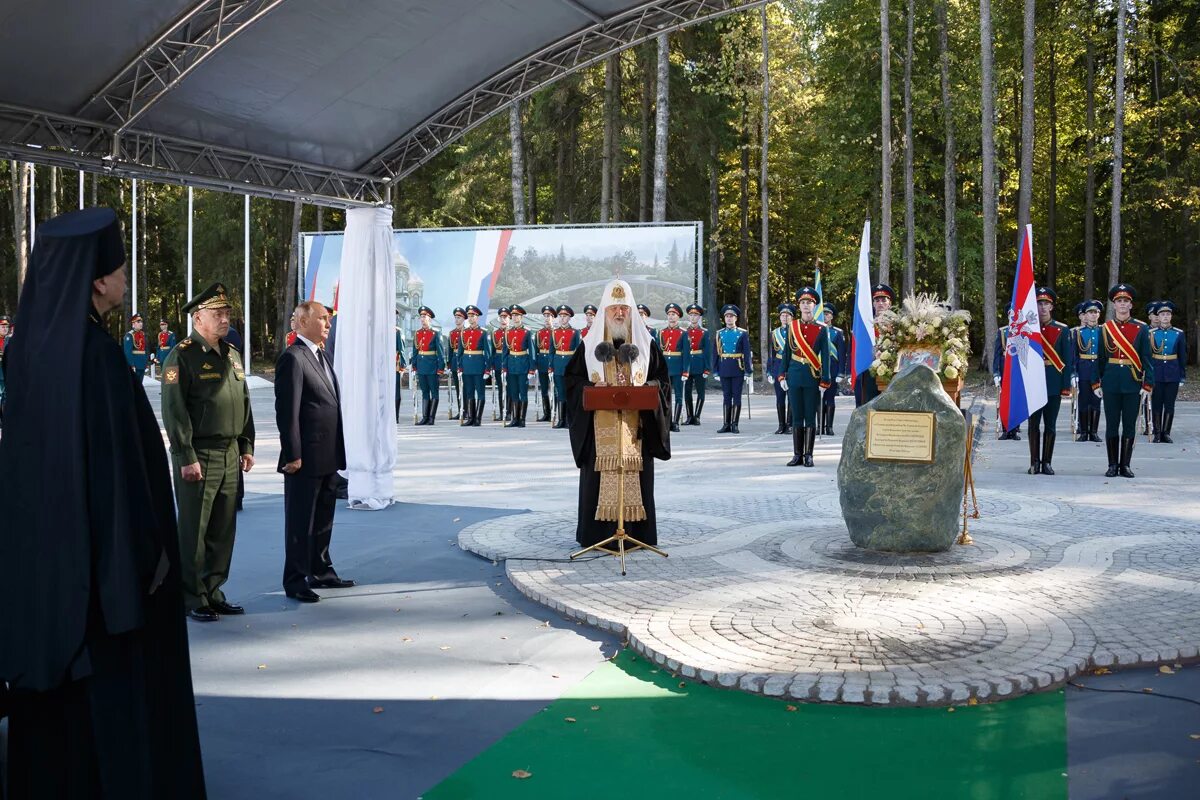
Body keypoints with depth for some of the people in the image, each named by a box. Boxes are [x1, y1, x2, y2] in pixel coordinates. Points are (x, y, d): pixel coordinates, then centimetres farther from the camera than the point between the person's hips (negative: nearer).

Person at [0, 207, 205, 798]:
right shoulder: (97, 354, -22)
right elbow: (116, 460, -23)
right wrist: (146, 549, -15)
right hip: (102, 546, -8)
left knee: (56, 688, 17)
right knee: (120, 685, 5)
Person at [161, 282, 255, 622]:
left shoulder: (232, 354, 14)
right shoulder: (182, 356, -9)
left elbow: (244, 402, 20)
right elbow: (174, 411, -14)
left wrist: (247, 446, 15)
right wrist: (187, 458, -17)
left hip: (230, 454, 7)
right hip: (198, 457, -7)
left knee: (223, 529, 11)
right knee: (194, 531, 0)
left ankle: (213, 592, 22)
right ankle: (193, 599, 9)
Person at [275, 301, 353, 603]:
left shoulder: (322, 357, 15)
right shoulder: (292, 358, -14)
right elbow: (287, 411, -18)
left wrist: (337, 452, 16)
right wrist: (292, 454, -20)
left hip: (327, 456, 9)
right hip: (305, 458, -9)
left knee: (323, 519, 18)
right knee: (300, 521, 1)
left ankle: (321, 572, 29)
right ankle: (295, 580, 11)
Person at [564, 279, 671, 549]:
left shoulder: (646, 343, 8)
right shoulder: (590, 343, 7)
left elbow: (662, 380, 9)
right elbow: (572, 379, 7)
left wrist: (645, 389, -11)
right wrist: (592, 388, -11)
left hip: (635, 425, 1)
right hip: (600, 427, 0)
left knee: (635, 474, 0)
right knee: (601, 475, -2)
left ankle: (636, 532, 7)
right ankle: (598, 532, 4)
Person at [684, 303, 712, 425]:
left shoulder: (705, 333, 1)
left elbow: (708, 351, -2)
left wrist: (707, 368, -8)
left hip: (700, 365, -2)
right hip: (686, 364, 2)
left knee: (700, 391, 0)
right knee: (687, 392, 4)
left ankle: (697, 416, 5)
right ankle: (690, 417, 11)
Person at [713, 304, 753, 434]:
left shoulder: (743, 334, 1)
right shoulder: (719, 334, 7)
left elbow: (747, 353, -2)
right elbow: (716, 353, 8)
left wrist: (748, 371, -7)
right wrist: (715, 370, 4)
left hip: (738, 369, -2)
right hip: (724, 369, 2)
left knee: (736, 396, 0)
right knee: (726, 396, 5)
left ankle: (734, 424, 4)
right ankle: (726, 424, 9)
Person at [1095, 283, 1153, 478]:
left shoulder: (1141, 328, 3)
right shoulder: (1105, 328, 5)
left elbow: (1146, 358, 2)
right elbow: (1100, 358, 7)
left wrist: (1147, 385, -5)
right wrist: (1096, 383, 3)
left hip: (1133, 383, 0)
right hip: (1111, 383, 1)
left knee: (1129, 425, 3)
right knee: (1112, 425, 3)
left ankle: (1125, 465, 10)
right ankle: (1113, 465, 11)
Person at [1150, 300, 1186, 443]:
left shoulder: (1179, 334, 3)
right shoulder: (1151, 333, 1)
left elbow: (1183, 356, 6)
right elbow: (1147, 355, 1)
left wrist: (1182, 376, 3)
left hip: (1173, 375, 1)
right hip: (1156, 374, -1)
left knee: (1170, 404, 4)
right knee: (1156, 404, 3)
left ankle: (1166, 433, 12)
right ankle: (1157, 433, 10)